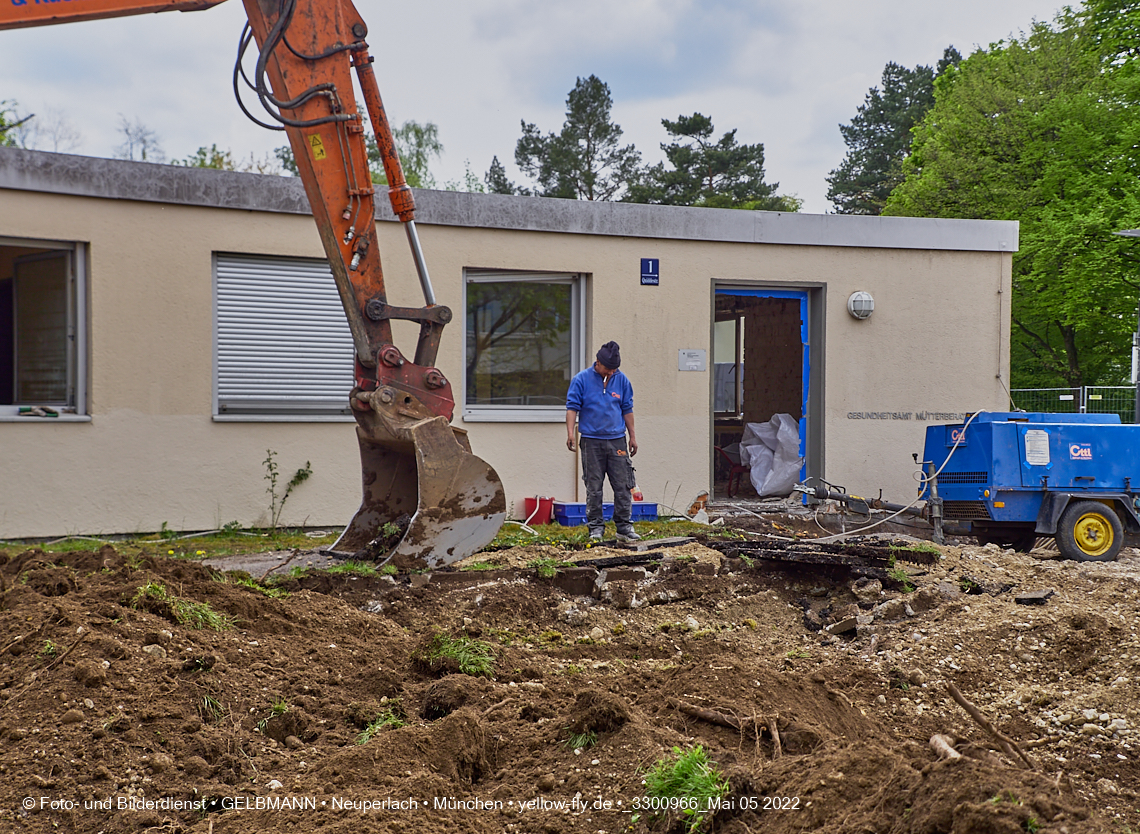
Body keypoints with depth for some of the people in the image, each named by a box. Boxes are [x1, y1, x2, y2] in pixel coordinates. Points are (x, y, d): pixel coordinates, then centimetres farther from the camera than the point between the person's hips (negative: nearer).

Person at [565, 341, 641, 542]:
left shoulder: (622, 380, 9)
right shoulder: (581, 380, -1)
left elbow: (627, 410, 16)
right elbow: (572, 407, -3)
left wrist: (632, 436, 16)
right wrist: (570, 433, -16)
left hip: (617, 440, 2)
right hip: (592, 441, -2)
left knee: (623, 486, 0)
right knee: (594, 487, 1)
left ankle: (624, 527, 6)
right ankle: (595, 528, 8)